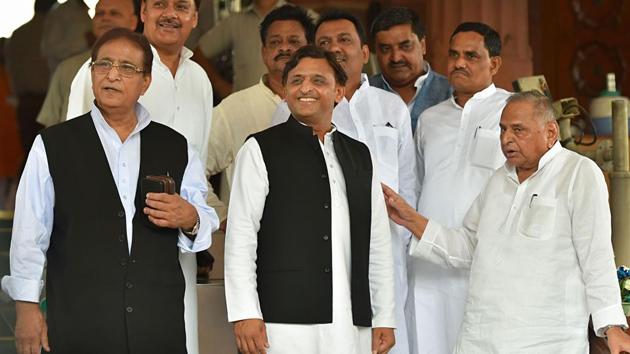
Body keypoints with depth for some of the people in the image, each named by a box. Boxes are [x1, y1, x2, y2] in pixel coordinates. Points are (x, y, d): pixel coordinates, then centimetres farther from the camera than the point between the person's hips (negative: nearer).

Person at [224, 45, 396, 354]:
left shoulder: (359, 154, 17)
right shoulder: (261, 149, 3)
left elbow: (378, 241, 16)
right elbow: (240, 236, -3)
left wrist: (384, 319, 11)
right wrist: (245, 314, -10)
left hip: (352, 326, 4)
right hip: (284, 322, -4)